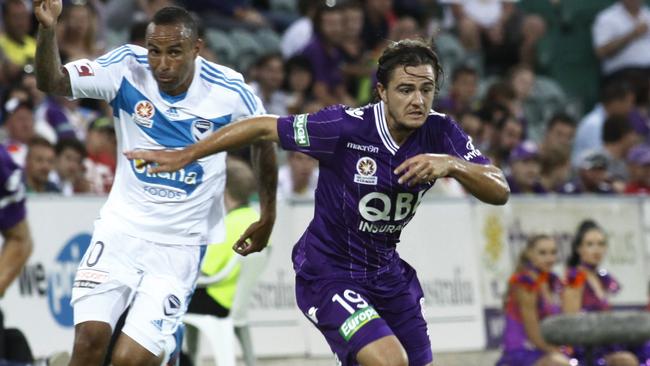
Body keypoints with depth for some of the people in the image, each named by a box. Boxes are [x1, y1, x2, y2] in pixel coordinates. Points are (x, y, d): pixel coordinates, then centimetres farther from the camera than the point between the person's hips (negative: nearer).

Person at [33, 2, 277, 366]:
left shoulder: (229, 91, -12)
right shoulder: (127, 69, -11)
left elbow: (264, 138, 7)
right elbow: (52, 82, -21)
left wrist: (268, 217, 14)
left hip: (180, 246, -1)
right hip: (122, 228, 1)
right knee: (91, 335, -16)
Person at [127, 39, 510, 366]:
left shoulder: (440, 133, -9)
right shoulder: (346, 128, -23)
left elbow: (500, 191, -15)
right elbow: (264, 127, -12)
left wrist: (452, 164, -35)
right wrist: (185, 155, -9)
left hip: (387, 272, 6)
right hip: (328, 273, -6)